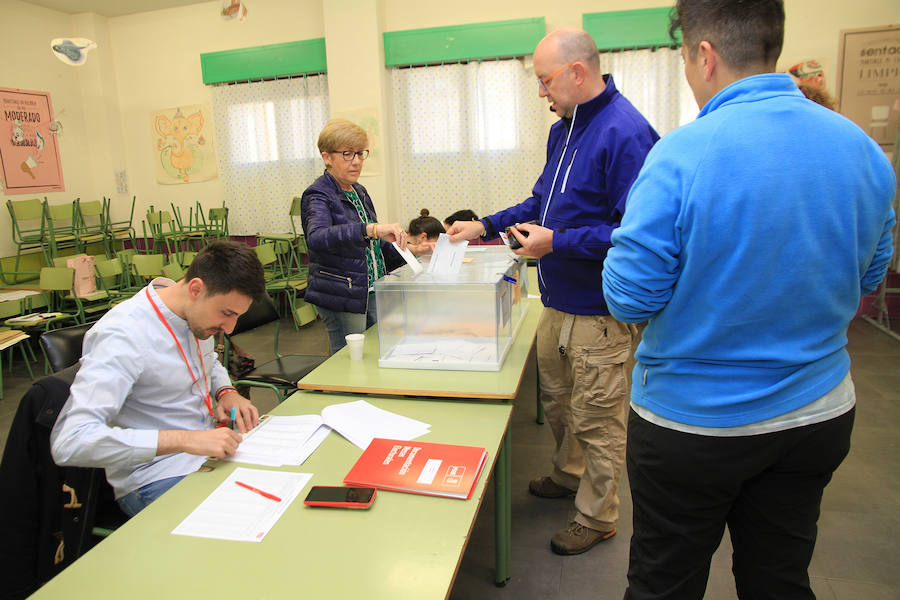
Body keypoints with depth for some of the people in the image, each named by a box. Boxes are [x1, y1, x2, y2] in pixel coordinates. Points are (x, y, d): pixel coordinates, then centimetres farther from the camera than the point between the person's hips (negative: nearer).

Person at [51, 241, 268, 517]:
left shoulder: (196, 312, 1)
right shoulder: (123, 336, -22)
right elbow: (69, 442, -29)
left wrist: (227, 392, 0)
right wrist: (184, 440, -34)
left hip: (210, 452, 7)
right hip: (155, 480, -7)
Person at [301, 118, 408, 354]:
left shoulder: (359, 192, 13)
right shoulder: (318, 195, -12)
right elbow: (317, 238, -34)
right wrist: (371, 229, -46)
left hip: (371, 292, 8)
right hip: (342, 299, -8)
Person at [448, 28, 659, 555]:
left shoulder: (625, 133, -21)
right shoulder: (563, 129, 10)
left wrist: (557, 243, -25)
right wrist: (487, 226, 12)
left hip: (600, 312, -9)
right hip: (557, 300, 9)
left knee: (596, 419, 7)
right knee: (556, 399, 24)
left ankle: (597, 519, 29)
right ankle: (569, 474, 49)